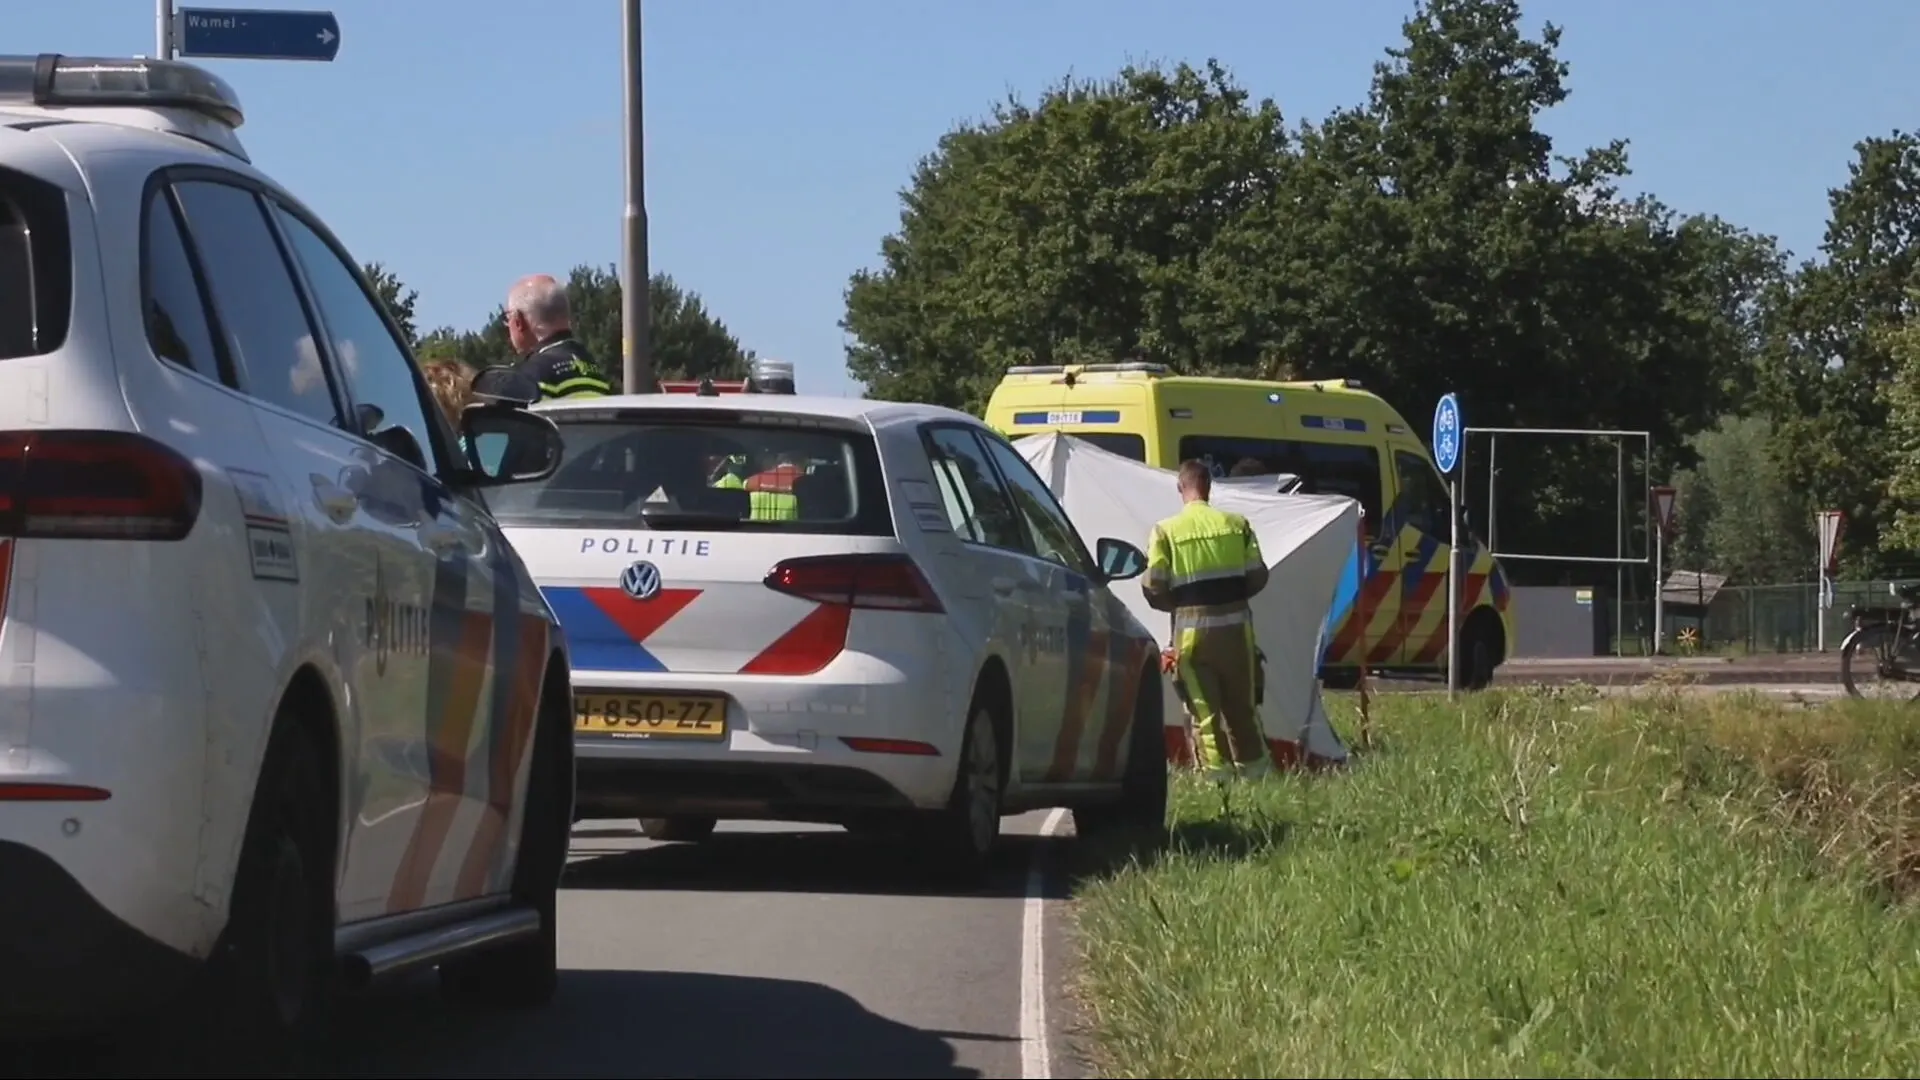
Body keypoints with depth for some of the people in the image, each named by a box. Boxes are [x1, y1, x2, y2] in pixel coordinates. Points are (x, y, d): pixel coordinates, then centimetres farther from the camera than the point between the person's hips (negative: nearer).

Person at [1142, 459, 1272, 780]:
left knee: (1205, 711, 2)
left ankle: (1218, 774, -3)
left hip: (1192, 631, -2)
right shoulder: (1236, 524, 2)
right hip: (1235, 627, 2)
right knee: (1242, 707, 14)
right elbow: (1258, 576, 4)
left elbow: (1153, 588, -6)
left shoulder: (1166, 531, -4)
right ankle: (1254, 772, 17)